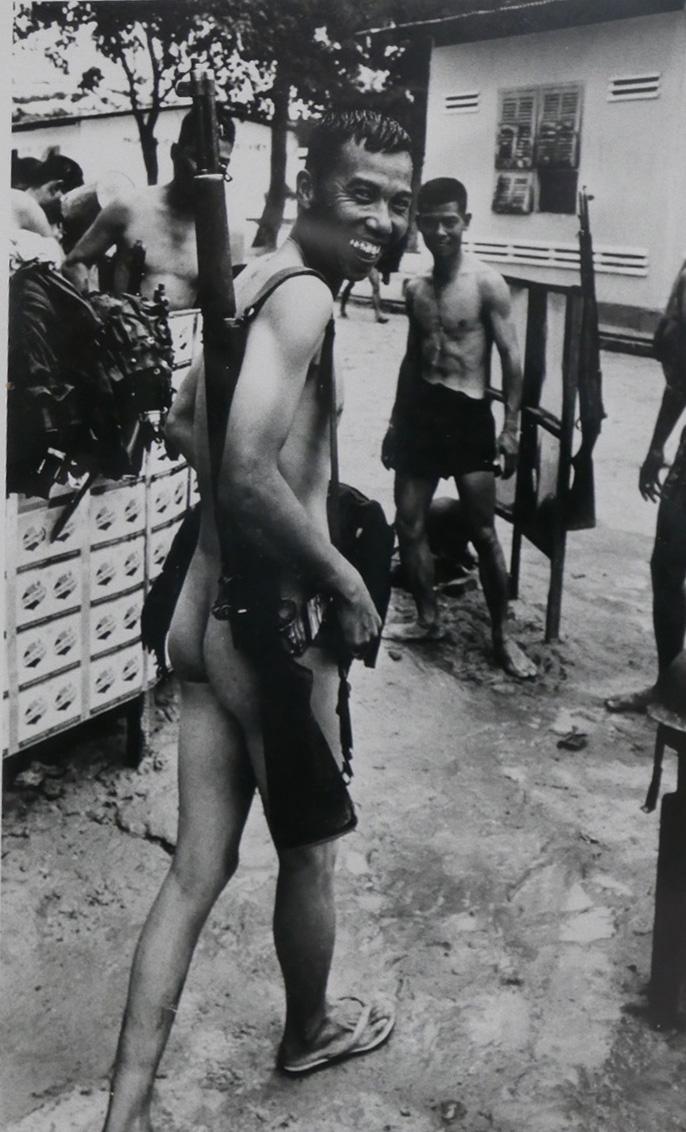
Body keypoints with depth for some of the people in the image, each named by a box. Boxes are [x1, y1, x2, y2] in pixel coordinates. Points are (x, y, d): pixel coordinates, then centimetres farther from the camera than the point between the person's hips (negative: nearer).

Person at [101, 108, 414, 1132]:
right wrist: (346, 581, -19)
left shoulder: (254, 280, 11)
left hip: (201, 613, 8)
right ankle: (309, 1032, 43)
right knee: (309, 853, 17)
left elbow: (185, 425, 24)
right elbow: (249, 471, -32)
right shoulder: (305, 295, -19)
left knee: (198, 866, 14)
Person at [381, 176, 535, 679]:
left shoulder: (487, 284, -7)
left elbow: (512, 358, -7)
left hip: (467, 414, -5)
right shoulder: (415, 288, 9)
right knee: (409, 525, 5)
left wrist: (510, 428, -12)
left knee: (484, 533, -2)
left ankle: (502, 635, 11)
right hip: (420, 410, 5)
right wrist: (396, 421, 19)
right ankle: (429, 619, 23)